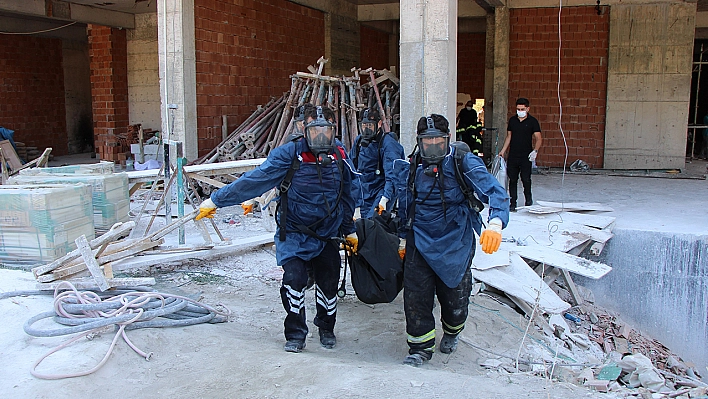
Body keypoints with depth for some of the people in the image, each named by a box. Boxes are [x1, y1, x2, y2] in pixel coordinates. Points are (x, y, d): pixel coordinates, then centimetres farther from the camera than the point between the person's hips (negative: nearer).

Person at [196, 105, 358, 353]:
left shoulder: (339, 156, -1)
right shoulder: (289, 154, -15)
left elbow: (345, 196, 12)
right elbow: (255, 180, -16)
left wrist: (350, 230, 19)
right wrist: (217, 200, -18)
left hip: (327, 235, 3)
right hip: (294, 234, -3)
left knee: (329, 283, 7)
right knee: (294, 279, -16)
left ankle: (326, 329, 35)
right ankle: (295, 335, 6)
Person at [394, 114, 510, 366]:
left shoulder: (463, 161, -11)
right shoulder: (411, 167, 2)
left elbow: (494, 192, -21)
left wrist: (495, 224, -39)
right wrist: (403, 238, 19)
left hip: (455, 242, -2)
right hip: (420, 241, 3)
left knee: (454, 294, 11)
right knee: (415, 296, -3)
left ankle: (451, 333, 43)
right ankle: (421, 347, 17)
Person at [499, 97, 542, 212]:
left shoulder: (533, 121, -1)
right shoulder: (512, 120, 10)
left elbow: (538, 139, -5)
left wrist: (535, 151, -21)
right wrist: (503, 151, 11)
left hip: (526, 156, -3)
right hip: (513, 155, 3)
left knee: (526, 179, -3)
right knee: (512, 180, 4)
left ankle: (528, 198, 22)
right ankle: (513, 203, 11)